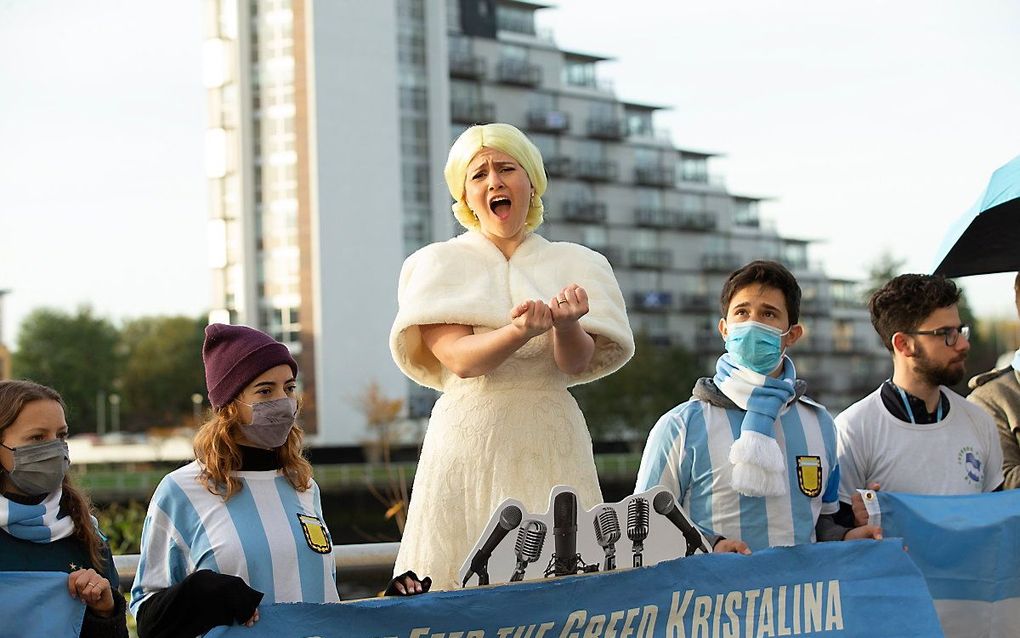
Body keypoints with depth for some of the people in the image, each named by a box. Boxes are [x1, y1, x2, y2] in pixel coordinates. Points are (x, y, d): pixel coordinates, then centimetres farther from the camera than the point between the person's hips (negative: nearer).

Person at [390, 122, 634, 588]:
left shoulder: (573, 265, 11)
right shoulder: (440, 264, 6)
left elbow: (577, 363, -2)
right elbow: (460, 359, -9)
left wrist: (565, 324, -24)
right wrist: (522, 331, -27)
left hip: (550, 443, 1)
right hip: (470, 441, -1)